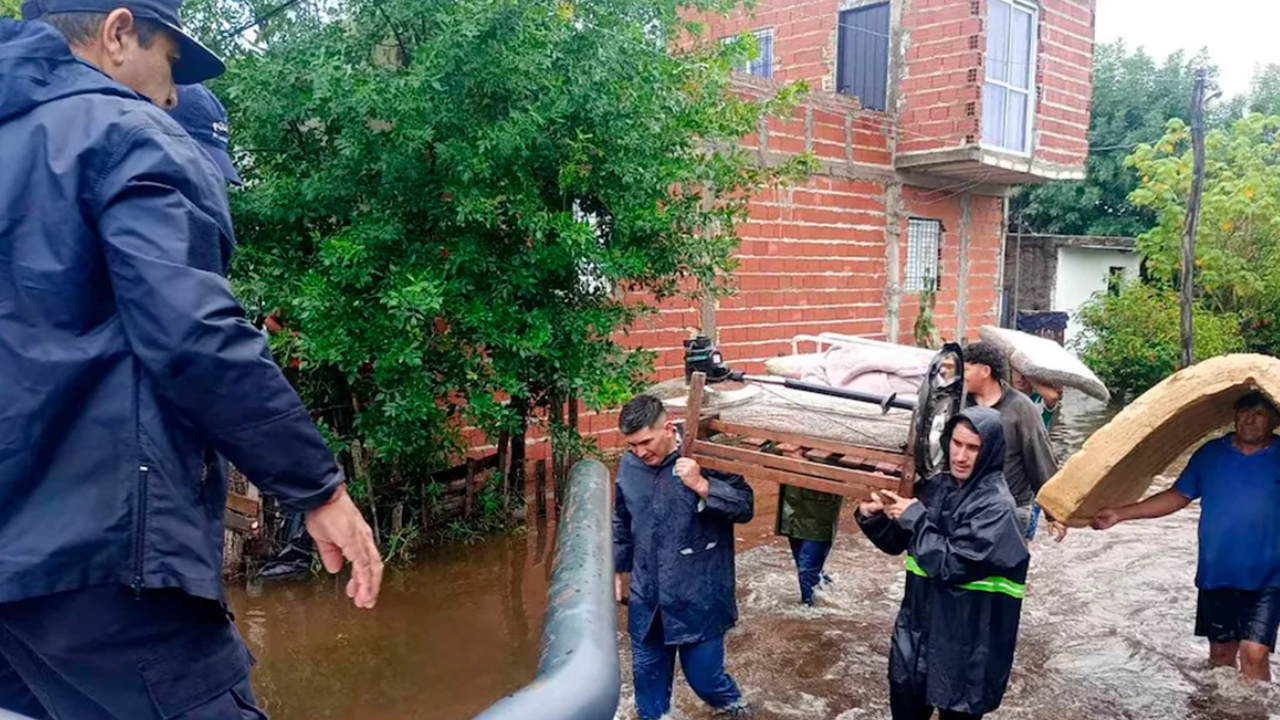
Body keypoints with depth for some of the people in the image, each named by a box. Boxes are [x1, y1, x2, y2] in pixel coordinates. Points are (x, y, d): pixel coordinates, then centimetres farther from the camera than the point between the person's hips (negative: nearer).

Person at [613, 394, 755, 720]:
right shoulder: (630, 465, -1)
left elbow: (746, 506, -17)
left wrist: (703, 486, -30)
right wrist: (617, 571, 17)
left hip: (699, 597, -4)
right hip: (647, 596, 4)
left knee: (703, 674, 8)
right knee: (647, 671, 17)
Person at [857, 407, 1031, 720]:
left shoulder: (996, 506, -19)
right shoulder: (938, 487, 0)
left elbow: (951, 564, -24)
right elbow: (898, 542, 9)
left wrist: (915, 518, -19)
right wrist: (872, 517, -10)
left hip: (965, 640, -6)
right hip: (918, 625, 6)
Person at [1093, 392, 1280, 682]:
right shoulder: (1210, 453, 4)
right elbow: (1177, 496, 8)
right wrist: (1120, 514, 3)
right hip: (1215, 576, 3)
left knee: (1254, 653, -12)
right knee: (1220, 651, 14)